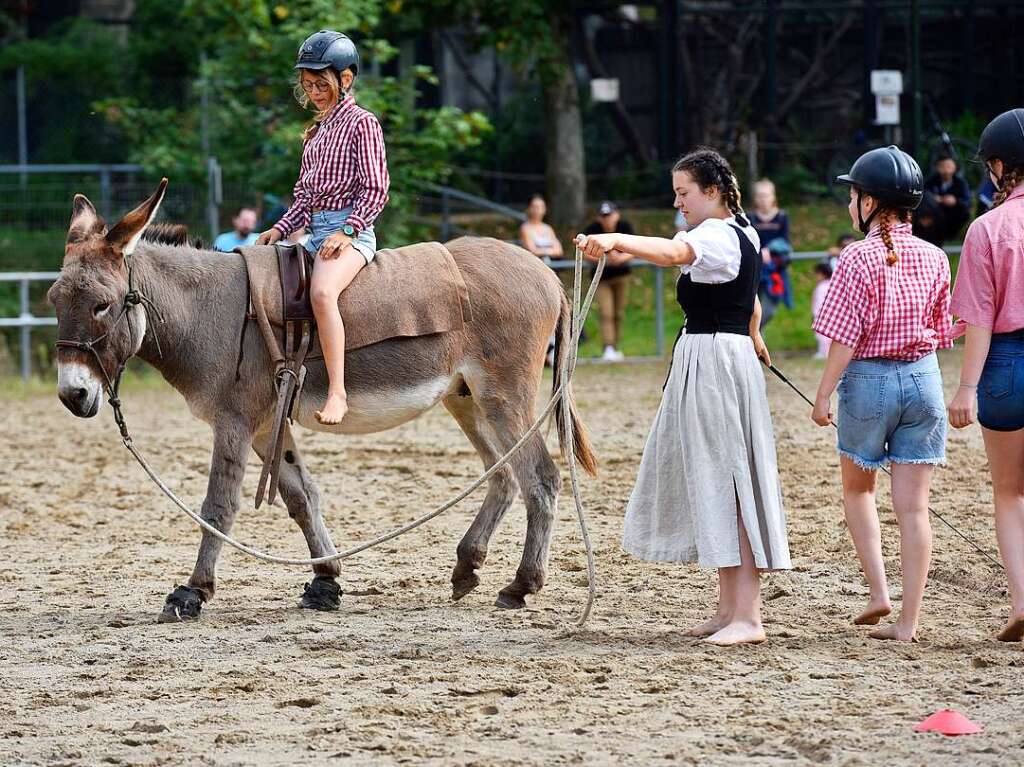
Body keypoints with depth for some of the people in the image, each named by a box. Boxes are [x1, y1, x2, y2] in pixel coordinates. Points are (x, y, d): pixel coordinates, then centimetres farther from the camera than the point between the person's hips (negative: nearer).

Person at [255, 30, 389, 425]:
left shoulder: (361, 123, -4)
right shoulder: (316, 132, 20)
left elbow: (375, 188, -11)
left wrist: (348, 231, -21)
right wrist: (280, 229, 8)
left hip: (350, 229, -10)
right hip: (315, 230, 10)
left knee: (321, 291, -35)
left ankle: (337, 392, -39)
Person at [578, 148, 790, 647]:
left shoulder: (717, 235, -15)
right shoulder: (742, 234, 17)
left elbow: (674, 252, -39)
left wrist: (616, 241, -55)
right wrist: (753, 337, 56)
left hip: (712, 361, -11)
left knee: (729, 485, -10)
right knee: (713, 484, 14)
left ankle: (747, 616, -11)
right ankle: (729, 607, 20)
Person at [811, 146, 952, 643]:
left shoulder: (860, 258, -13)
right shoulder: (934, 259, 2)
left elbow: (845, 337, -14)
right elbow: (941, 331, 10)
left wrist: (823, 395, -8)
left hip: (869, 379, -4)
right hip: (923, 378, 4)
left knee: (857, 489, 19)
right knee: (913, 504, 5)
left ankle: (879, 592, 6)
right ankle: (908, 619, 3)